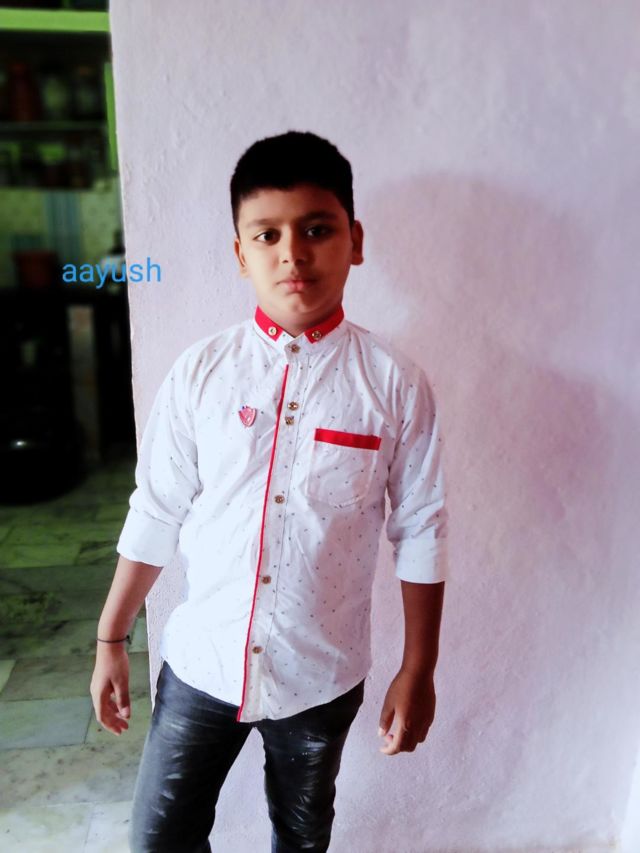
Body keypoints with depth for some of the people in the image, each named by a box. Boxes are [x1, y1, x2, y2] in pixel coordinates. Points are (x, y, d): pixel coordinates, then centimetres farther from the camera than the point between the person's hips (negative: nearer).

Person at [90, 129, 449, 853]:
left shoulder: (395, 384, -13)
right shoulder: (198, 373, -9)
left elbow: (420, 532, -7)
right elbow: (155, 516, -2)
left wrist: (417, 671, -2)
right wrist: (110, 640, 4)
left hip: (321, 675, 0)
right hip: (200, 660, 1)